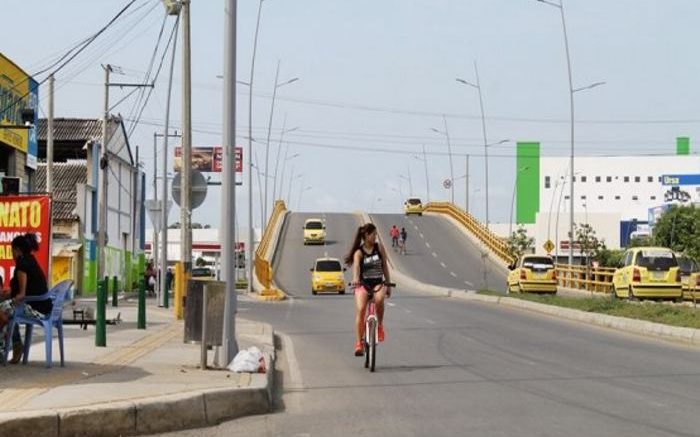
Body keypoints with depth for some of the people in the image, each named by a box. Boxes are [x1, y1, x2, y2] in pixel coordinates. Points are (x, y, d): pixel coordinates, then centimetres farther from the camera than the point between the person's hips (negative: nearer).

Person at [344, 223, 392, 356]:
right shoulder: (359, 252, -3)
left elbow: (384, 266, 14)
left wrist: (388, 284, 11)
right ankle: (359, 343, -17)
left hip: (378, 283, 2)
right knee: (360, 310, -22)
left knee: (379, 299, -34)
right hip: (363, 284, -2)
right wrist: (355, 279, -42)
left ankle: (380, 325, -10)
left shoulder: (379, 248, 7)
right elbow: (356, 266, -22)